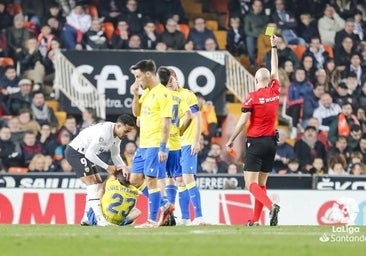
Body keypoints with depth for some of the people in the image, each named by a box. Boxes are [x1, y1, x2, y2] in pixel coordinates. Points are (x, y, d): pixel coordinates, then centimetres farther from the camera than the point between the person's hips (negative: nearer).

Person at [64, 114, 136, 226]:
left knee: (98, 183, 10)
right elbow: (90, 153, -29)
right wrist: (107, 167, -21)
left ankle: (86, 219, 14)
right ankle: (100, 219, -22)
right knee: (92, 184, -16)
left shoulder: (117, 135, 1)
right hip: (75, 152, -10)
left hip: (84, 153, 10)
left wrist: (124, 167, -12)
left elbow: (115, 155, 8)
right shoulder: (104, 132, -30)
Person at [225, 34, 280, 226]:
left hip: (256, 142, -6)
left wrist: (230, 141, -2)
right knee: (261, 183, 11)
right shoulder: (275, 92, 3)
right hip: (271, 141, 6)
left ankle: (271, 206, -31)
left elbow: (242, 122, -12)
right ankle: (255, 220, 10)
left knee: (251, 183, -7)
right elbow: (275, 70, 19)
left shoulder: (253, 97, -11)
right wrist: (274, 47, 28)